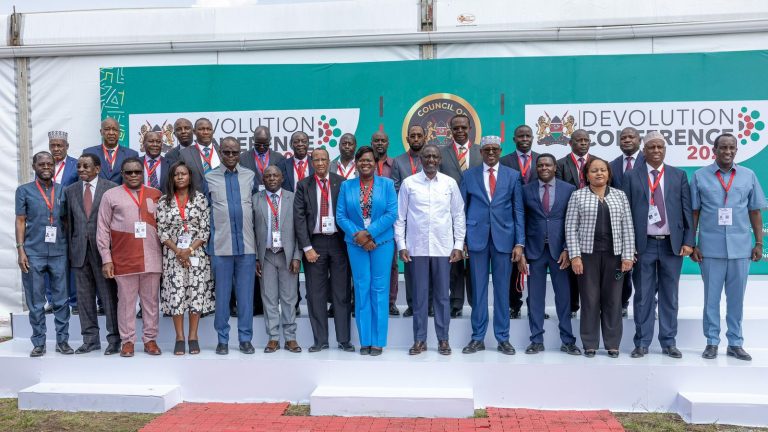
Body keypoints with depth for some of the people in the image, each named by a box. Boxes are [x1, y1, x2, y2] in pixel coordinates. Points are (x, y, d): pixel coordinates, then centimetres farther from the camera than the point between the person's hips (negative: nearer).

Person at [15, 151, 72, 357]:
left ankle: (62, 341, 12)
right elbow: (20, 221, 3)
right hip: (33, 253, -1)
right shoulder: (24, 190, 5)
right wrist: (21, 250, -5)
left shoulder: (62, 190, 10)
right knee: (35, 302, 4)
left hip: (59, 253, 1)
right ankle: (39, 343, 13)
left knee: (61, 300, 3)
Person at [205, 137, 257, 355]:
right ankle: (222, 339, 16)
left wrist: (256, 238, 9)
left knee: (246, 293, 5)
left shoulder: (250, 176, 7)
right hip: (221, 245, -1)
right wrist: (208, 242, 5)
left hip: (247, 244, 1)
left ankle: (245, 338, 14)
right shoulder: (209, 178, 4)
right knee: (222, 293, 6)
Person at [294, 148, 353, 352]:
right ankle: (320, 340, 14)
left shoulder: (341, 183, 4)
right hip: (314, 243, 0)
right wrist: (307, 247, -7)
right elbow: (299, 218, 0)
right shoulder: (303, 186, 4)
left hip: (338, 241, 0)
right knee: (316, 294, 4)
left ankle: (344, 339, 12)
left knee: (342, 293, 4)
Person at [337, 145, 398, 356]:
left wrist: (370, 232, -14)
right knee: (361, 290, 4)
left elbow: (392, 213, -6)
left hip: (382, 242, -1)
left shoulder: (387, 184, 2)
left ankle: (378, 341, 9)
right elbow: (341, 216, 1)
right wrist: (358, 235, -12)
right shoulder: (347, 186, 7)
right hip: (356, 243, 1)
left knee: (379, 290, 1)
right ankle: (365, 340, 12)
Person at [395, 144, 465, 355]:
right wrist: (401, 245, -2)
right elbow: (400, 216, 3)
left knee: (442, 295, 7)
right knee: (419, 295, 6)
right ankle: (420, 340, 15)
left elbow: (458, 215, 6)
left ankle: (443, 339, 17)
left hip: (443, 247, 1)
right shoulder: (408, 183, 2)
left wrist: (458, 245, 1)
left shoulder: (450, 183, 5)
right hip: (417, 247, 0)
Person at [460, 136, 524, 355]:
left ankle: (503, 338, 15)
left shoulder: (513, 175, 7)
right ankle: (477, 338, 13)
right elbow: (462, 209, 8)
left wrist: (519, 242, -3)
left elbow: (519, 211, 4)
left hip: (503, 238, 0)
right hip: (477, 238, 0)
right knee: (478, 289, 4)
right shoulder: (469, 175, 7)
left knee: (502, 290, 5)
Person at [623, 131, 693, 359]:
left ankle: (668, 342, 19)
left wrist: (688, 241, -3)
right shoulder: (631, 176, 3)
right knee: (643, 296, 5)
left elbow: (687, 210, 5)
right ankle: (642, 343, 14)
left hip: (672, 244, 2)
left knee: (669, 296, 9)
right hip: (643, 245, -1)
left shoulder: (679, 175, 8)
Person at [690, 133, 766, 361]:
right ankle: (712, 342, 17)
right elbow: (694, 212, 1)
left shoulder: (749, 176, 6)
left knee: (736, 298, 10)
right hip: (711, 248, -1)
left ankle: (735, 343, 20)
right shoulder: (700, 176, 0)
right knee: (711, 297, 7)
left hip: (741, 247, 2)